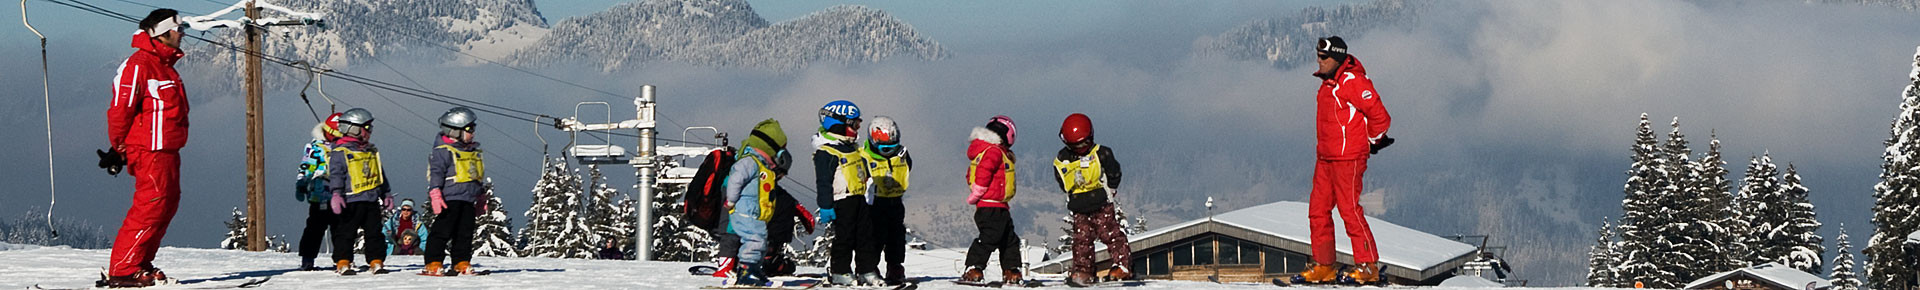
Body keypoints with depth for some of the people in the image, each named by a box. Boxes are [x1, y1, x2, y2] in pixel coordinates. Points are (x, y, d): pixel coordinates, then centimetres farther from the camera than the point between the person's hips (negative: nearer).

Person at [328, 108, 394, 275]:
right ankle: (342, 263, 3)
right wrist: (336, 194, -25)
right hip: (352, 200, -6)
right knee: (346, 233, -2)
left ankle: (376, 262, 11)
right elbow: (336, 174, -13)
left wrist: (386, 194, 24)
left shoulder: (372, 151, 17)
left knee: (374, 233, 6)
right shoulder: (340, 152, -6)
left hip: (372, 199, 6)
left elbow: (380, 174, 25)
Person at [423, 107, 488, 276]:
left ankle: (462, 263, 14)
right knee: (442, 232, -7)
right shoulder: (443, 151, -8)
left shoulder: (474, 151, 18)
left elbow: (479, 177, 26)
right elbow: (435, 173, -14)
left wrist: (482, 199, 27)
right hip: (449, 199, -8)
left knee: (465, 233, 7)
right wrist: (435, 195, -23)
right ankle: (433, 265, -5)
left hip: (468, 201, 8)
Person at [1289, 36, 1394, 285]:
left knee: (1349, 209, -9)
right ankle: (1323, 267, 12)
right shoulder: (1328, 83, 15)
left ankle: (1368, 266, -4)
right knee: (1318, 210, 7)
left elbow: (1379, 115, -15)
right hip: (1325, 157, 9)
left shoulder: (1352, 82, -14)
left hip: (1348, 158, -9)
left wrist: (1374, 140, -2)